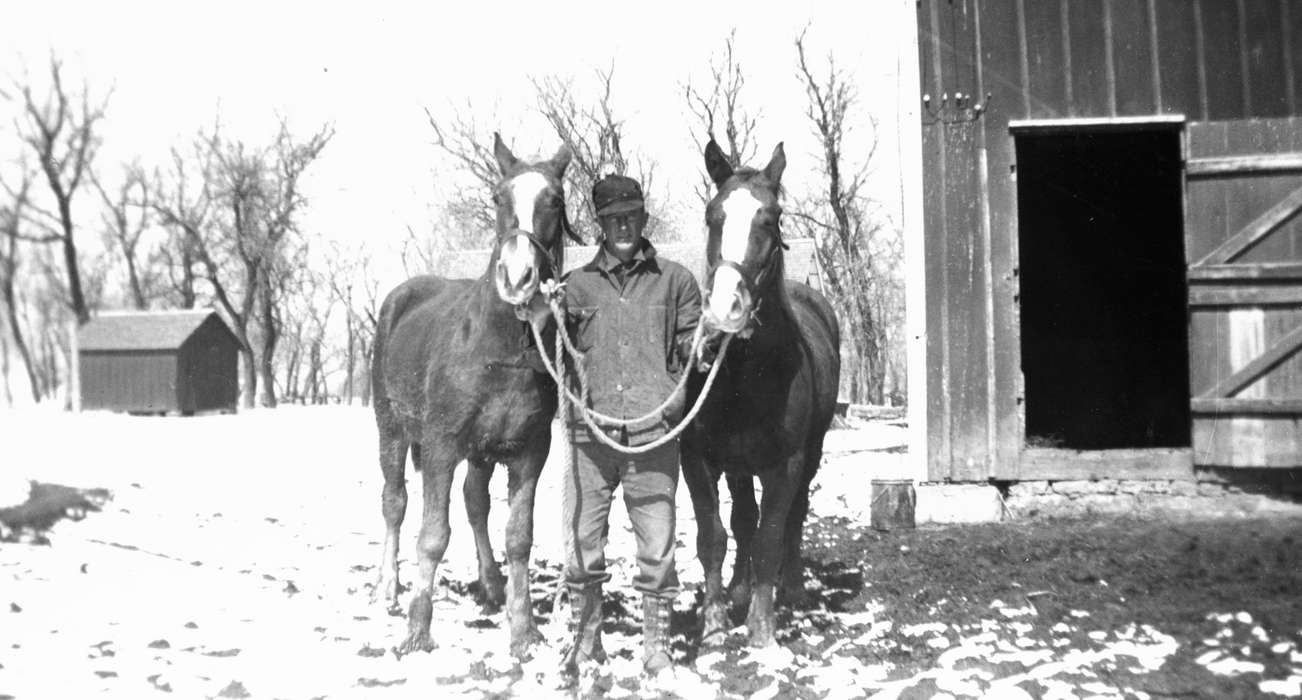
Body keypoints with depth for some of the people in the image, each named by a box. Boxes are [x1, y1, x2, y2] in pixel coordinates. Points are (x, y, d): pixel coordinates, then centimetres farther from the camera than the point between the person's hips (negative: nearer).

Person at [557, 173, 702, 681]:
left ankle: (657, 646, 18)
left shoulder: (674, 280, 8)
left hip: (654, 434, -1)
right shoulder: (575, 285, 12)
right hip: (591, 433, 1)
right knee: (581, 548, 5)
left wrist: (677, 395, -8)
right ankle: (584, 642, 22)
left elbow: (694, 350, 10)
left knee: (657, 547, 3)